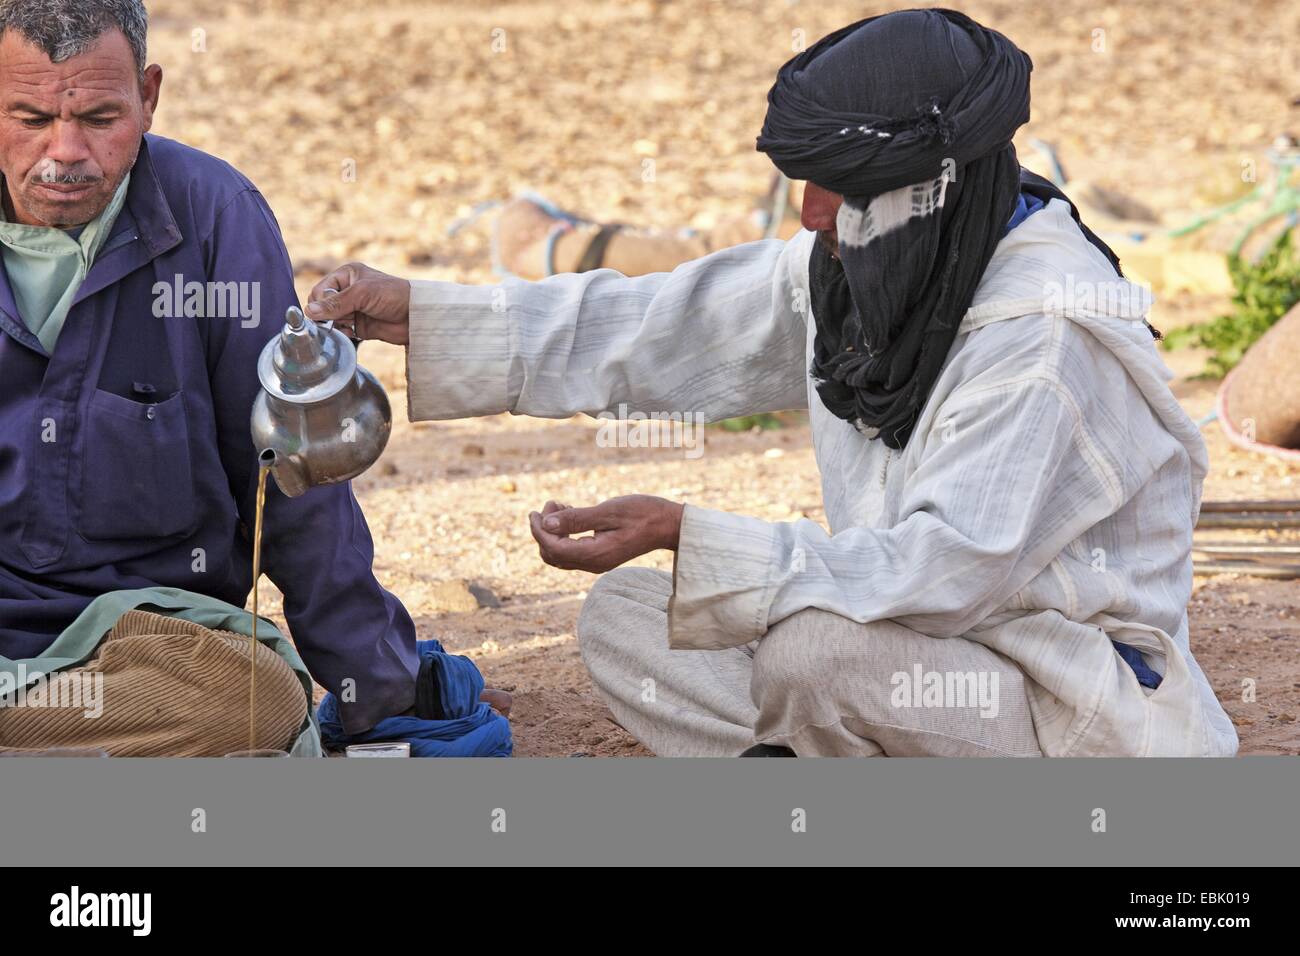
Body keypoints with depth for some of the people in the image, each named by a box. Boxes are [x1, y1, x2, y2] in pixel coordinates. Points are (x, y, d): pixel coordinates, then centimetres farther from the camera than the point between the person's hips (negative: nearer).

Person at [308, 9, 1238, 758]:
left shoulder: (1050, 334, -25)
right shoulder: (848, 267, 1)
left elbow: (951, 569, -32)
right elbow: (664, 328, 7)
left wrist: (685, 535, -35)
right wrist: (419, 314, 2)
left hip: (1080, 716, -8)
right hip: (927, 656, 8)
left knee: (812, 647, -34)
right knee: (622, 621, 1)